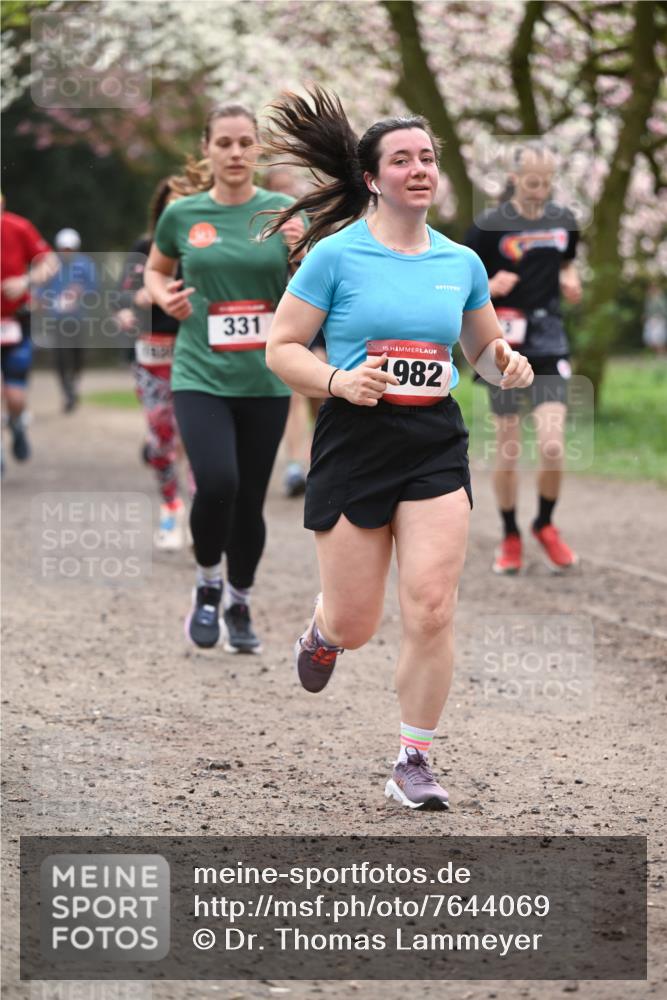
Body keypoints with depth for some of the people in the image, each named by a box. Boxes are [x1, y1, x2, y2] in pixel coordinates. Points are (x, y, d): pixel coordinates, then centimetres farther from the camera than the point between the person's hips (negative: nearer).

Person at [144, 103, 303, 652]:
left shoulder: (284, 211, 0)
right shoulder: (182, 215, 0)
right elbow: (155, 269, 18)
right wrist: (163, 296, -3)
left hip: (266, 381, 1)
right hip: (201, 376, -1)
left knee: (250, 501, 6)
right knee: (217, 484, -21)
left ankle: (240, 605, 30)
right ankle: (208, 584, 6)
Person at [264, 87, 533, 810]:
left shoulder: (462, 263, 8)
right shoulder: (336, 255, -4)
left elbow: (485, 348, 21)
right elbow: (281, 348, -3)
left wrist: (506, 364, -2)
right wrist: (339, 380, -20)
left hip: (436, 443, 3)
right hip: (354, 439, -2)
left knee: (431, 611, -9)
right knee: (355, 626, 3)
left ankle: (414, 762, 5)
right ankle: (321, 628, 43)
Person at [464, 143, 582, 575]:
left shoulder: (563, 221, 6)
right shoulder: (490, 227, -7)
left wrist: (570, 281, 2)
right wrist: (489, 288, -21)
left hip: (550, 343, 2)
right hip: (505, 345, -2)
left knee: (553, 446, -8)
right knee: (507, 447, 3)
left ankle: (546, 525, 16)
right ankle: (510, 537, 20)